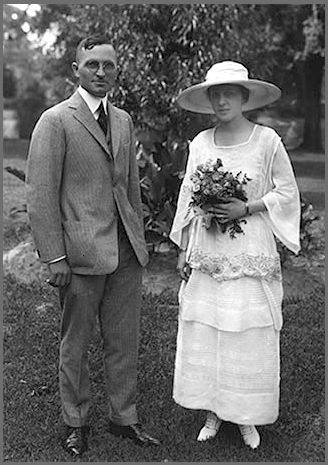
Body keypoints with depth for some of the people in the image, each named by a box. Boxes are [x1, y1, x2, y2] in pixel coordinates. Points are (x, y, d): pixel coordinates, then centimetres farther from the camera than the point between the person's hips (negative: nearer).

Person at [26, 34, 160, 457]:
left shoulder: (123, 121, 14)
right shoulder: (55, 121, -6)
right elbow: (40, 195, -10)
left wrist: (139, 239, 15)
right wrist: (54, 257, -14)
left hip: (126, 251, 6)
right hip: (81, 254, -5)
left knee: (124, 342, 13)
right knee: (75, 345, 9)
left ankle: (123, 417, 30)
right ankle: (75, 422, 27)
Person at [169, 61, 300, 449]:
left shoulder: (267, 140, -5)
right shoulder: (199, 144, 5)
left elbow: (287, 193, 0)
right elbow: (188, 199, 11)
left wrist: (246, 209, -14)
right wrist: (183, 250, 9)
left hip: (251, 255, -3)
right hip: (207, 254, 3)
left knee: (250, 337, 3)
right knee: (202, 333, 6)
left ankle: (247, 417, 23)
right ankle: (213, 411, 24)